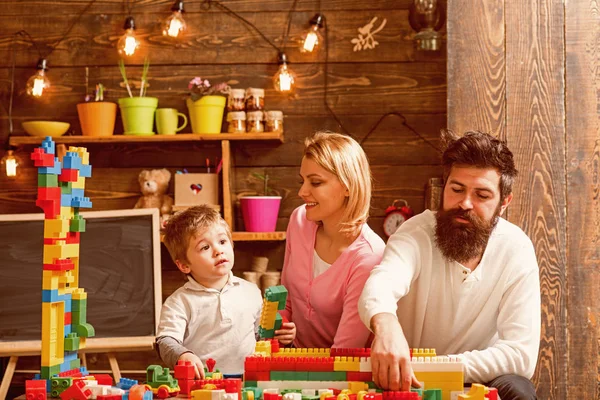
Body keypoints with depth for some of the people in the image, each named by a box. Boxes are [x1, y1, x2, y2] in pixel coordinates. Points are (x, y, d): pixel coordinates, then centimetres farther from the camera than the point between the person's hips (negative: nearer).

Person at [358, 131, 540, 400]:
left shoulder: (516, 250, -11)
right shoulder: (417, 233, -15)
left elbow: (521, 353, -17)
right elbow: (380, 285, -37)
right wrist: (385, 323, -62)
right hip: (406, 377, -1)